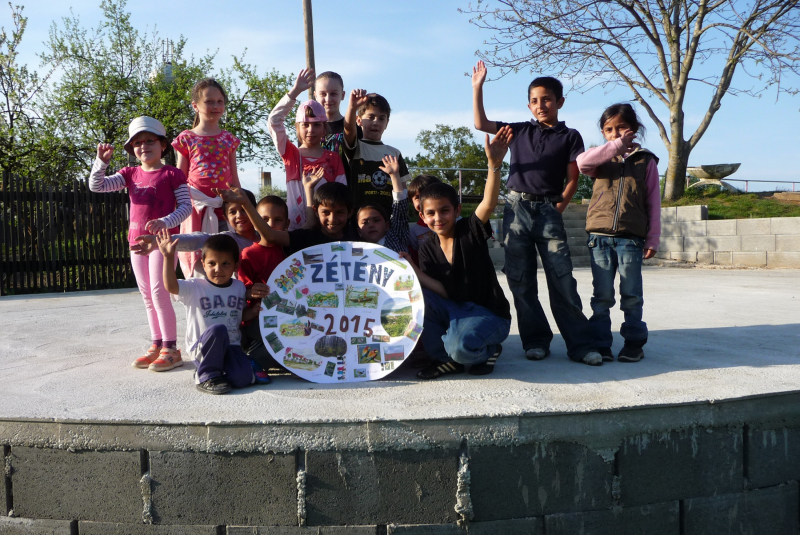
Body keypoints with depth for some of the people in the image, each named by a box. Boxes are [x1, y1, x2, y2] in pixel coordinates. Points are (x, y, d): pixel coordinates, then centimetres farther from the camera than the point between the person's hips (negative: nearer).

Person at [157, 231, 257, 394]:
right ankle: (206, 376, -14)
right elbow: (171, 286, -23)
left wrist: (258, 308, -1)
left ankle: (219, 370, 13)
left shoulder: (240, 287, 10)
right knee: (218, 329, -36)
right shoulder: (195, 288, -5)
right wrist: (169, 257, -30)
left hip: (231, 345, 3)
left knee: (242, 379, -22)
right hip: (203, 347, -3)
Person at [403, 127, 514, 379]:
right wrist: (415, 272, -23)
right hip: (453, 310, 5)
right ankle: (446, 358, -4)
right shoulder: (427, 249, 1)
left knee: (460, 345, -36)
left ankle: (486, 351, 3)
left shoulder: (471, 231, -8)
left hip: (490, 315, -5)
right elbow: (443, 292, -8)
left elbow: (489, 203, -29)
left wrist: (495, 164, -45)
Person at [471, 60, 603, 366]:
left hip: (548, 211, -2)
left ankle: (580, 344, 0)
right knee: (521, 281, 3)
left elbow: (572, 180, 4)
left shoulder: (570, 137, 7)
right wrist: (477, 86, 6)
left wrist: (558, 208, -7)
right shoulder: (520, 131, 13)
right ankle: (536, 341, 13)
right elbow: (480, 123, 10)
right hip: (516, 209, 3)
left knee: (562, 280, -6)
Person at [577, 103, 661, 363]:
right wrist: (616, 146, -12)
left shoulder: (646, 161, 8)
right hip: (600, 236, 1)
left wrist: (653, 239, 2)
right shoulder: (602, 158, 10)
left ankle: (634, 342, 17)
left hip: (631, 238, -1)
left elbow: (653, 202, 6)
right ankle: (600, 343, 13)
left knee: (632, 296, 6)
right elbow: (581, 162, -14)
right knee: (602, 296, 6)